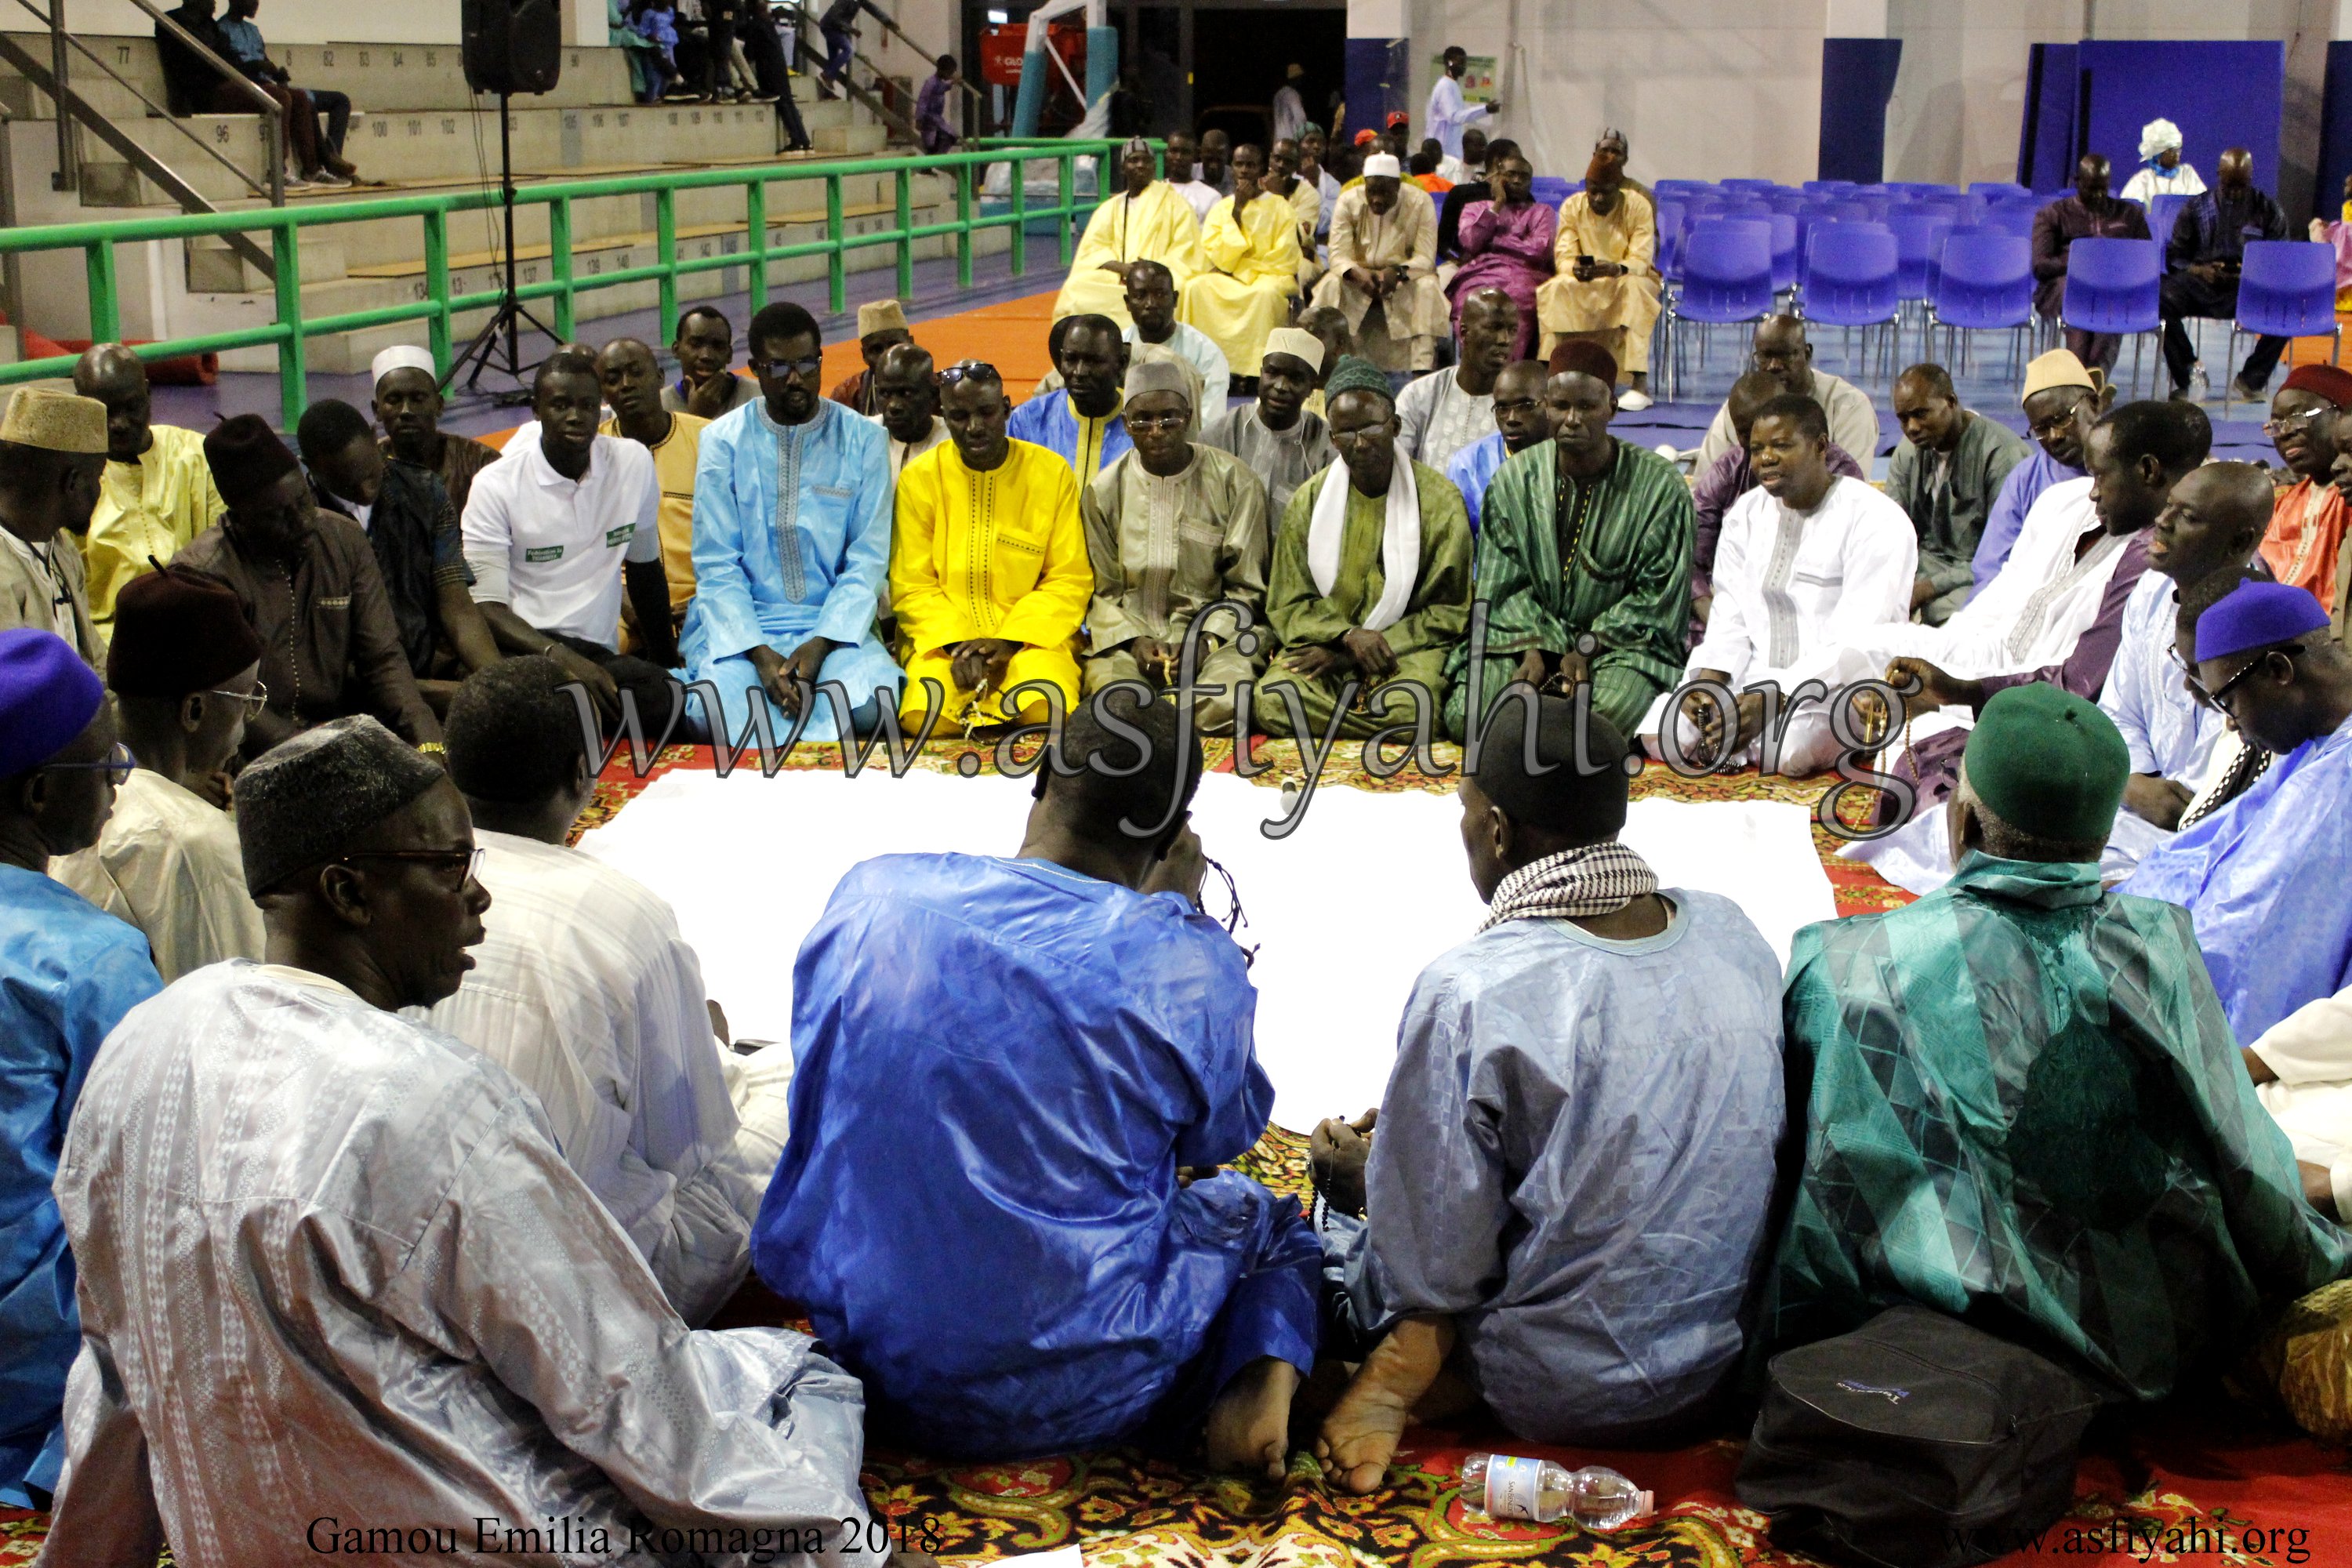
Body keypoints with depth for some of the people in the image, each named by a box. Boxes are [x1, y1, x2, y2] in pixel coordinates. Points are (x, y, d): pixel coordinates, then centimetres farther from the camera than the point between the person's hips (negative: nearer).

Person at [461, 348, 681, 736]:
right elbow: (489, 608, -9)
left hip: (599, 654, 4)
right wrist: (564, 659, -26)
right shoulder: (496, 485, -3)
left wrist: (666, 661, 22)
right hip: (521, 649, -4)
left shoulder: (634, 463, 6)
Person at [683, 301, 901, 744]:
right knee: (725, 701, -34)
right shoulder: (723, 440, 4)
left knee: (874, 699, -32)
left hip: (834, 624, 1)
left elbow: (868, 561, 2)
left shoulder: (864, 440, 5)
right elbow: (716, 565, 0)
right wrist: (760, 653, -16)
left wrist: (821, 644, -15)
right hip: (740, 625, -1)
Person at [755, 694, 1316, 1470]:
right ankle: (1265, 1375, -4)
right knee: (1261, 1213, 24)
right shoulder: (1186, 966, -15)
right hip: (1073, 1398, -3)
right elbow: (1225, 1131, 5)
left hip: (863, 1354, 4)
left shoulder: (870, 896, -6)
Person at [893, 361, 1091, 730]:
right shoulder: (919, 478, 3)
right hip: (940, 639, 0)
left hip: (1031, 636, 0)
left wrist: (1010, 640, -12)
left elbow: (1070, 579, 1)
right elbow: (911, 586, 3)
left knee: (1045, 709, -32)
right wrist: (956, 643, -14)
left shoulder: (1052, 471, 2)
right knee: (925, 715, -30)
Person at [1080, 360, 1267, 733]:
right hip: (1126, 637, 1)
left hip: (1216, 635, -1)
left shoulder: (1235, 482, 4)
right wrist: (1134, 641, -10)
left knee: (1226, 702, -34)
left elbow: (1245, 588, 5)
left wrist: (1206, 640, -12)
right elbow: (1103, 590, 10)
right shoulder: (1103, 491, 9)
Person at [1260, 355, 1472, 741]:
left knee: (1409, 705, -37)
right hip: (1323, 643, 2)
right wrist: (1347, 636, -15)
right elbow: (1286, 605, 7)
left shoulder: (1439, 499, 1)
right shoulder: (1308, 501, 8)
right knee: (1274, 701, -31)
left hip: (1409, 647, -2)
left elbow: (1449, 611, 0)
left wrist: (1354, 655, -9)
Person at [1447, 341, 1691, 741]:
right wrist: (1533, 648, -14)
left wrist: (1588, 647, -14)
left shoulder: (1660, 486, -3)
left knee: (1612, 711, -35)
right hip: (1524, 637, 2)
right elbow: (1502, 585, 3)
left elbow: (1656, 596, -4)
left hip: (1621, 643, -2)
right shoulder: (1515, 478, 5)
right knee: (1464, 717, -23)